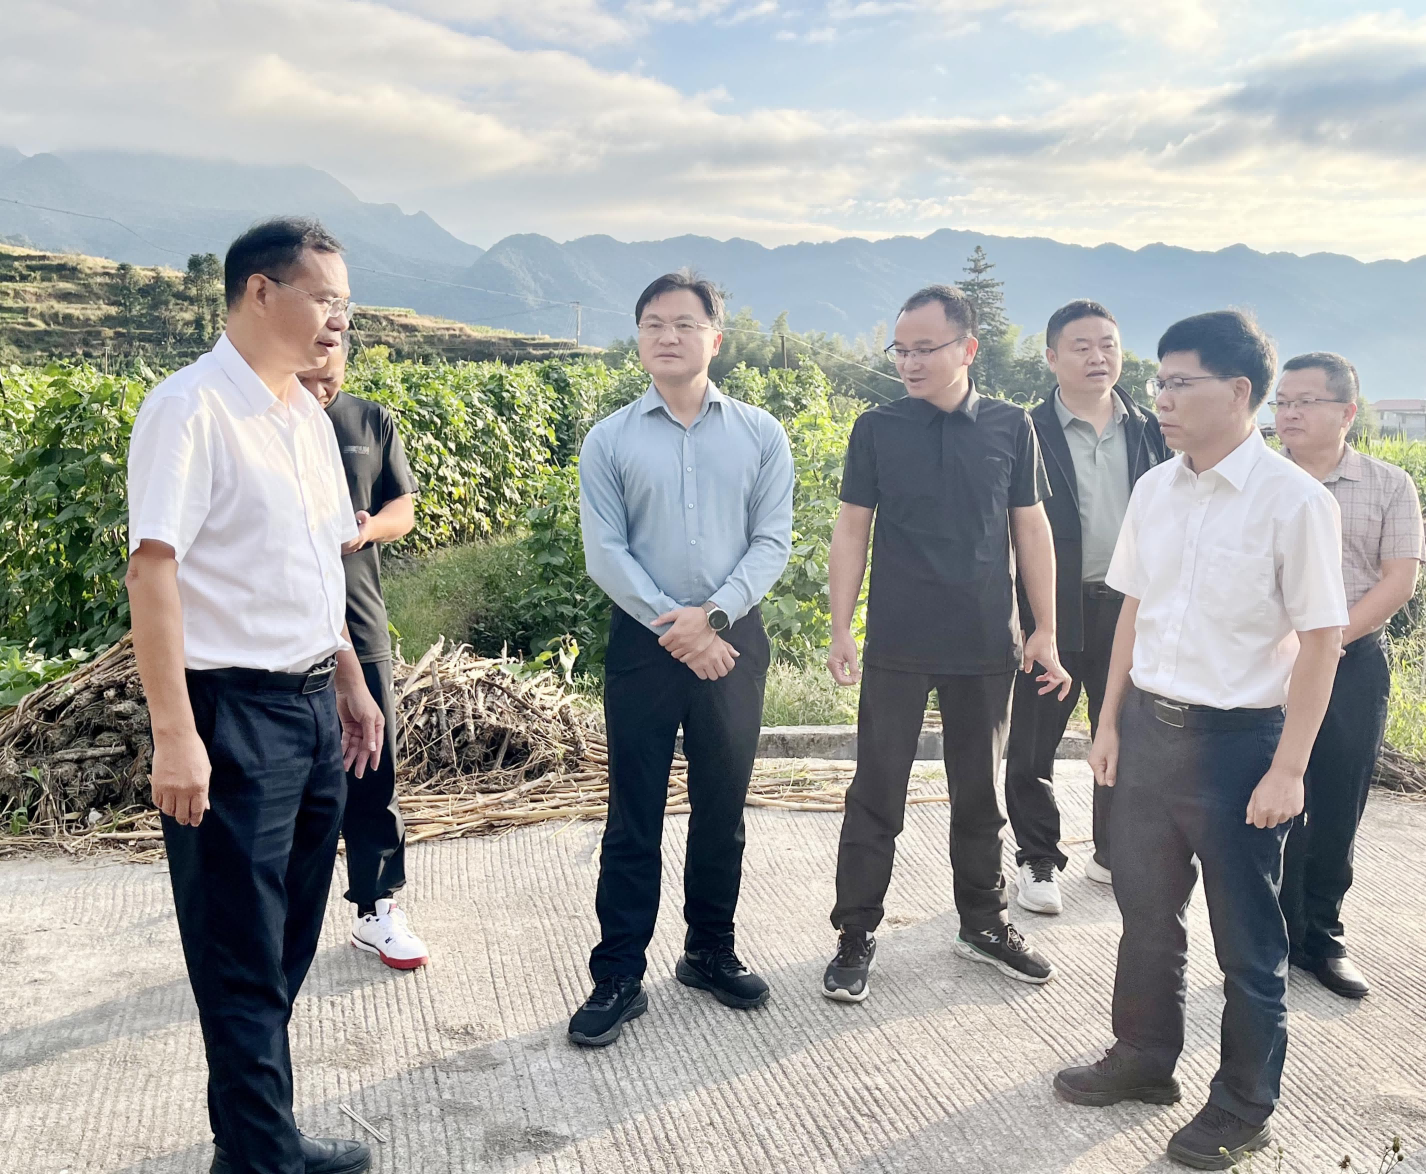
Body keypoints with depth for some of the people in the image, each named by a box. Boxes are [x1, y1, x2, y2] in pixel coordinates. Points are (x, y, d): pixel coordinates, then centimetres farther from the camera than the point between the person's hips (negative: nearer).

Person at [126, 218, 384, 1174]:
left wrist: (351, 685, 20)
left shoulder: (309, 417, 13)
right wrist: (176, 736, -21)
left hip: (313, 704, 8)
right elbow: (153, 569, -18)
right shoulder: (191, 410, -13)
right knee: (244, 961, 3)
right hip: (232, 711, -8)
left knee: (289, 945, 17)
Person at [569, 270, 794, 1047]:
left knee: (722, 809, 12)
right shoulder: (610, 441, 2)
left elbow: (772, 541, -2)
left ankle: (710, 952, 29)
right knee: (633, 816, 3)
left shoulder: (760, 435, 4)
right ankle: (618, 977, 13)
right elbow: (605, 552, -4)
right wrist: (676, 630, -12)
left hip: (732, 640, 1)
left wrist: (713, 616, -15)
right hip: (643, 642, -1)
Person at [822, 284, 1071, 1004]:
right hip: (898, 645, -1)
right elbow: (852, 528, 1)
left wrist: (1045, 631, 4)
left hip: (987, 646, 2)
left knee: (979, 790, 14)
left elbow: (1030, 529, 7)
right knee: (877, 793, 3)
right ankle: (856, 935, 16)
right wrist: (841, 631, -4)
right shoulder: (877, 428, -1)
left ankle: (984, 923, 30)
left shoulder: (1010, 428, 2)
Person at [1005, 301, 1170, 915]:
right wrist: (1009, 617, -10)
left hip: (1131, 607, 4)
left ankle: (1114, 853, 32)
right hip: (1052, 611, -3)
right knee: (1033, 743, 4)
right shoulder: (1030, 433, -5)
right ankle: (1038, 862, 20)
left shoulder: (1149, 431, 7)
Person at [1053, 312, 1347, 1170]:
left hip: (1237, 739, -5)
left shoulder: (1295, 502, -14)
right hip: (1149, 725, 6)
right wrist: (1111, 721, 9)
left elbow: (1321, 641, -12)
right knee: (1146, 911, 20)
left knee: (1247, 939, 11)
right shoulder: (1154, 490, 3)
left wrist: (1287, 770, -13)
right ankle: (1145, 1059, 41)